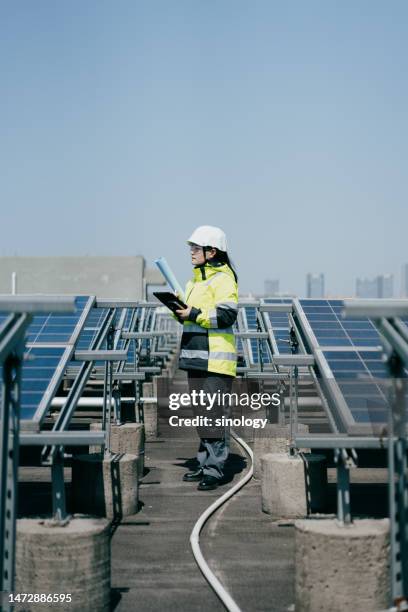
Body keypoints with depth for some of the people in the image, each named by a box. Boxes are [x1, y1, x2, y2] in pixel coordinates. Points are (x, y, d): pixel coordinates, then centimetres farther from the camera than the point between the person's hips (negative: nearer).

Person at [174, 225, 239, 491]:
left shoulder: (223, 278, -9)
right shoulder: (197, 277, 20)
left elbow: (227, 315, -19)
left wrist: (195, 314, -19)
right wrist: (179, 309, 7)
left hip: (217, 358, -9)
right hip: (196, 357, 10)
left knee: (215, 414, -8)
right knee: (201, 414, 14)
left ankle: (215, 469, -4)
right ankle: (206, 464, 22)